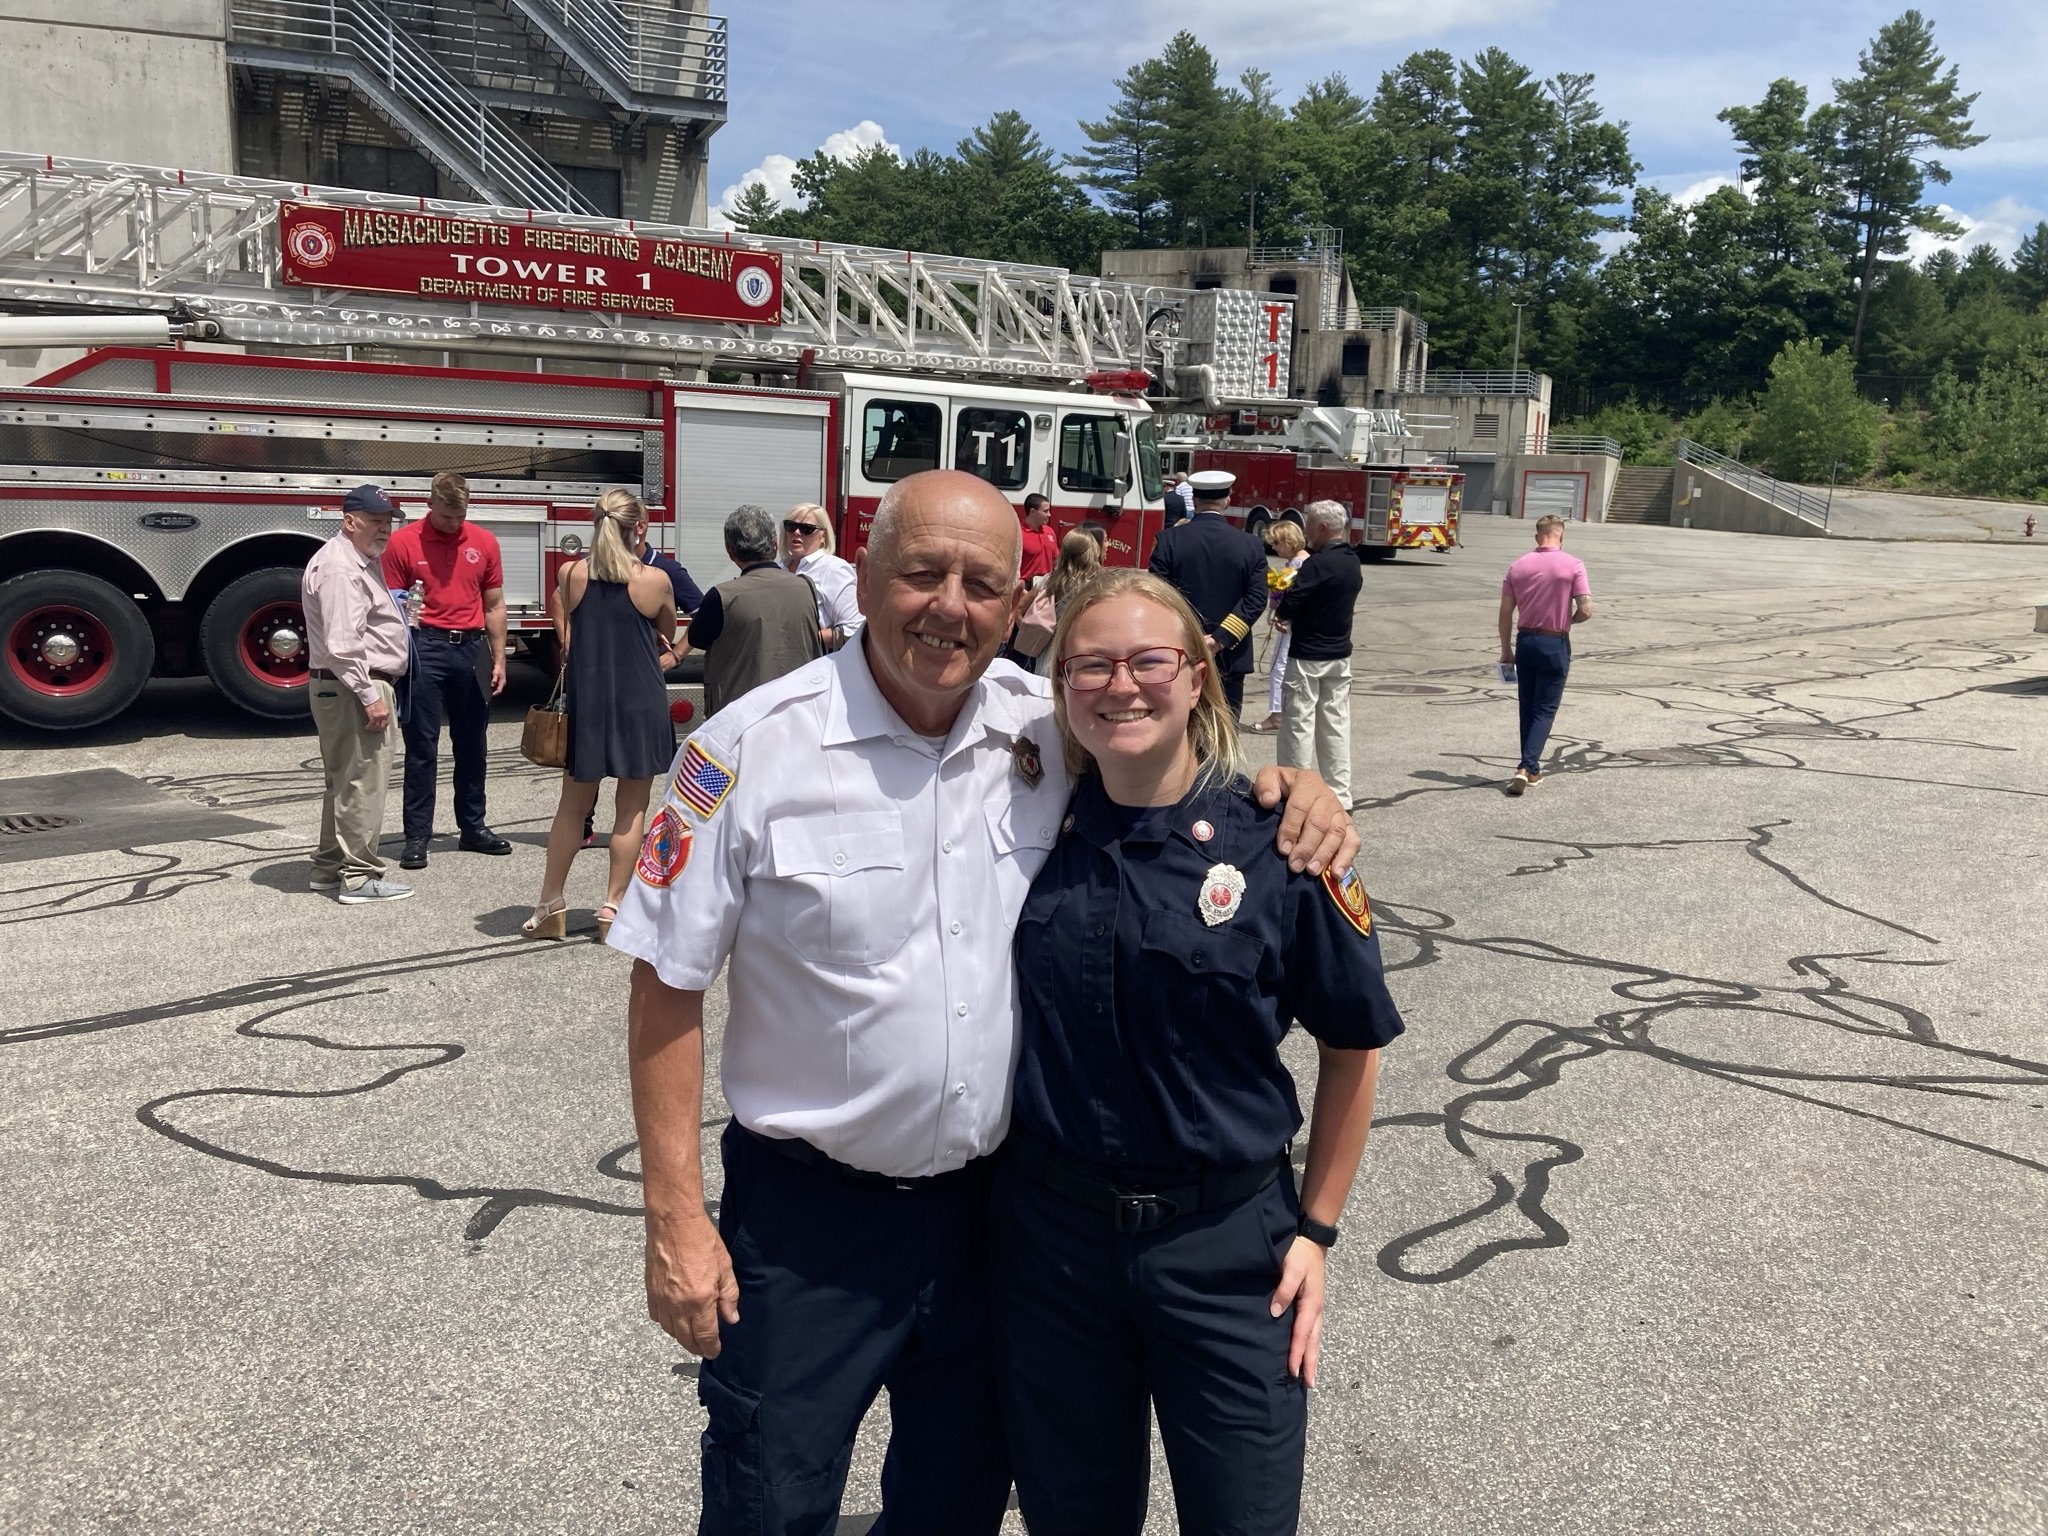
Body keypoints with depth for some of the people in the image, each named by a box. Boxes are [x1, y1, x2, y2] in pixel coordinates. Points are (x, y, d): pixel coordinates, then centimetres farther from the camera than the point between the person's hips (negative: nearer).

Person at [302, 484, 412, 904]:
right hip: (354, 687, -12)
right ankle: (359, 877, -3)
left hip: (356, 688, 12)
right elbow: (343, 645, -25)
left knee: (344, 782, 18)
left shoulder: (361, 562, 17)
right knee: (363, 782, -7)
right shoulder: (340, 568, -17)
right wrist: (370, 696, -24)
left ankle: (330, 866, 27)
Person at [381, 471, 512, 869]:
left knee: (472, 745, 11)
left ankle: (473, 827, 22)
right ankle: (417, 836, 5)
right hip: (425, 648, -3)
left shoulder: (484, 542, 7)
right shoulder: (403, 543, -3)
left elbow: (494, 605, 11)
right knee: (421, 747, 0)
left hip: (471, 649, 4)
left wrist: (498, 660, 7)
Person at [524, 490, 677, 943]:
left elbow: (564, 641, 6)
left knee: (573, 803, 14)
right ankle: (613, 906, 9)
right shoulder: (655, 580, -8)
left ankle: (551, 904, 19)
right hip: (640, 703, -3)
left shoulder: (569, 575, -1)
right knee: (631, 808, 7)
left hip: (585, 700, 3)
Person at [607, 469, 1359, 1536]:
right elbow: (669, 981, -11)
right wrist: (675, 1217, -12)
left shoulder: (1048, 731, -5)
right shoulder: (754, 746, -15)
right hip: (806, 1213, -3)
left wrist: (1287, 786, -10)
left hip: (990, 1199, 4)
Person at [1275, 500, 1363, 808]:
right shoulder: (1353, 562, 8)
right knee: (1336, 722, 11)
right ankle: (1339, 793, 14)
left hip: (1307, 655, -8)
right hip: (1340, 653, 8)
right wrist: (1292, 617, 9)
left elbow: (1287, 608, -22)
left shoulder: (1318, 563, -19)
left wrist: (1281, 593, 0)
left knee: (1298, 724, 1)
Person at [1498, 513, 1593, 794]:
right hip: (1555, 644, -3)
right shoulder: (1573, 565, -8)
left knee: (1527, 707, 14)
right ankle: (1526, 767, -12)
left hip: (1525, 642, 3)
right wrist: (1568, 620, 10)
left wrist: (1506, 649, 11)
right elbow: (1586, 610, -12)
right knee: (1545, 709, 2)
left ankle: (1531, 770, 21)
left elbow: (1506, 613, 2)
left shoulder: (1517, 567, 2)